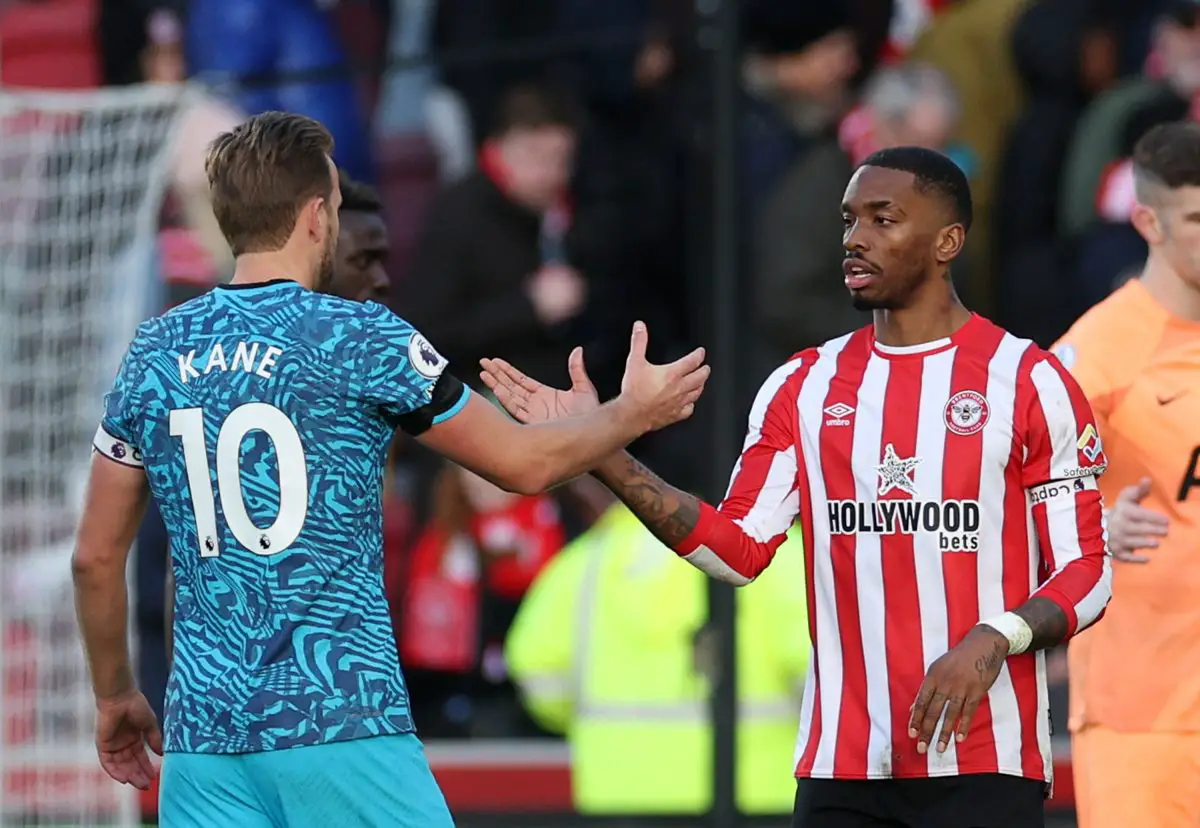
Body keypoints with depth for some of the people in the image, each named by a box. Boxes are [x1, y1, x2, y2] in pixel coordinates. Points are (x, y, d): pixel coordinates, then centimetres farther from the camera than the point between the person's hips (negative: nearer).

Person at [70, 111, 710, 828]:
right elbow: (524, 464, 6)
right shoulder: (361, 338, -4)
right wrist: (635, 413, 24)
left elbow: (96, 557, 13)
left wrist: (115, 695, 27)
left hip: (204, 735, 4)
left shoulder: (154, 354, 8)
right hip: (342, 718, -4)